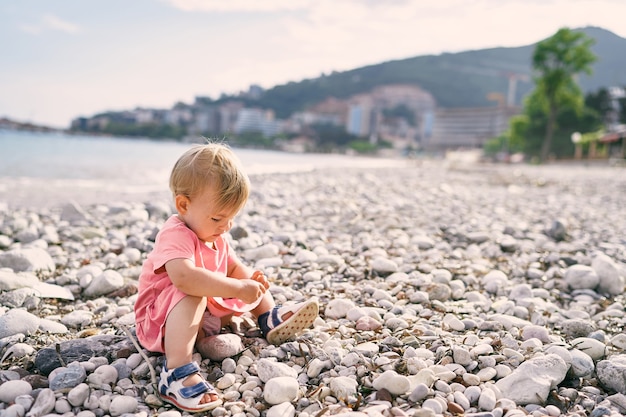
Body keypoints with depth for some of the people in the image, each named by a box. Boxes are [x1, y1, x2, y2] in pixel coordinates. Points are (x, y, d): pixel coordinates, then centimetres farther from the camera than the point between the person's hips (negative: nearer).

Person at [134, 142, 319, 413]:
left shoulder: (215, 237, 1)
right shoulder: (176, 235, -29)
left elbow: (233, 267, 13)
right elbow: (184, 277, -48)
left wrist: (250, 279, -10)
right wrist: (238, 288, -45)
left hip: (205, 311, 9)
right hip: (161, 318, -9)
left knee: (251, 281, 15)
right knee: (192, 294, -42)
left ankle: (270, 318, 17)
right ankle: (177, 371, -48)